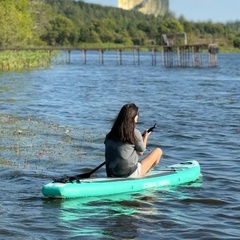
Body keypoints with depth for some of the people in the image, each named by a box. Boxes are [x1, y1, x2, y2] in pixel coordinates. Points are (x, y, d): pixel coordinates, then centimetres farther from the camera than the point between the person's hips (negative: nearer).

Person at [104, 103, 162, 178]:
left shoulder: (110, 135, 2)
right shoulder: (135, 133, -11)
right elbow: (140, 152, 3)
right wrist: (145, 137, 18)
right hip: (130, 174, -6)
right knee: (158, 151, 13)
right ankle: (147, 172, 31)